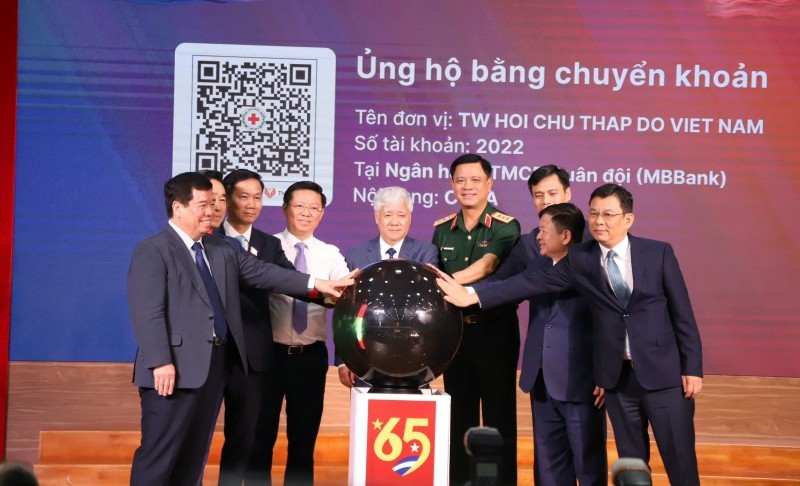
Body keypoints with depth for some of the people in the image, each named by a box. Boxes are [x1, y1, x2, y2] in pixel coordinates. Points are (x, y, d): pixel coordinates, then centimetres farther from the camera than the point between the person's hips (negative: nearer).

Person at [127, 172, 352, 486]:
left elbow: (261, 272, 12)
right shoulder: (152, 251, -7)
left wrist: (315, 284, 3)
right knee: (159, 453, -4)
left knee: (194, 453, 12)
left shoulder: (221, 250, 17)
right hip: (176, 369, -8)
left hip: (215, 365, 8)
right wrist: (161, 363, -22)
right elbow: (148, 313, -14)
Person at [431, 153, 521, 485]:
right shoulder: (442, 230, 8)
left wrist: (450, 281, -39)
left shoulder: (505, 227, -7)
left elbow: (487, 264, -24)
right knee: (459, 416, 10)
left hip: (495, 331, -4)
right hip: (455, 331, 4)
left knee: (499, 415, 1)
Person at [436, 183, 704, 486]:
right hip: (617, 377, 2)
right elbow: (533, 282, -3)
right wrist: (474, 296, -11)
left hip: (664, 373, -2)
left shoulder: (659, 253, -2)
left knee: (680, 462, 2)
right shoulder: (579, 259, 2)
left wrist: (692, 368, -4)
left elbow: (682, 314, -1)